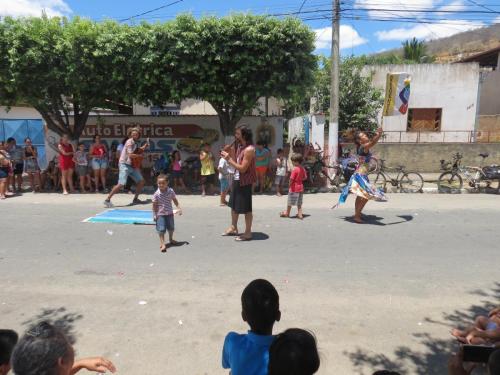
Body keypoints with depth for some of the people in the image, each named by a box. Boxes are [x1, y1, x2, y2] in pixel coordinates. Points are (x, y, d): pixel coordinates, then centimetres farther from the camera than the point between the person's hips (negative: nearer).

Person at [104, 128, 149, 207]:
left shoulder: (134, 143, 14)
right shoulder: (129, 141, -11)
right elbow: (130, 155, -22)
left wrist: (145, 146, 11)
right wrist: (140, 155, -9)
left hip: (131, 165, 9)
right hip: (124, 165, -9)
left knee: (141, 181, 8)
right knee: (121, 184, -19)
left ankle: (135, 199, 18)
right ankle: (107, 200, -11)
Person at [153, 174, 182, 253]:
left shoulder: (171, 191, -7)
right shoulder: (156, 194, -15)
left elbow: (175, 200, 6)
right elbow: (154, 205, -8)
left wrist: (179, 208, 1)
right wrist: (154, 214, -9)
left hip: (169, 213, 4)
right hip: (160, 214, -4)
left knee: (171, 228, 18)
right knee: (161, 229, -7)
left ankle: (171, 239, 43)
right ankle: (162, 244, 3)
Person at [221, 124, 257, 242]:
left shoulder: (249, 149, -21)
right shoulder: (239, 146, 8)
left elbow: (242, 168, -23)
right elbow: (235, 161, 8)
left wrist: (229, 159, -20)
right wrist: (229, 154, -6)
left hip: (245, 182, -10)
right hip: (236, 180, 10)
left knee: (246, 208, 1)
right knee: (234, 205, 20)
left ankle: (248, 233, 13)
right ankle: (233, 228, 37)